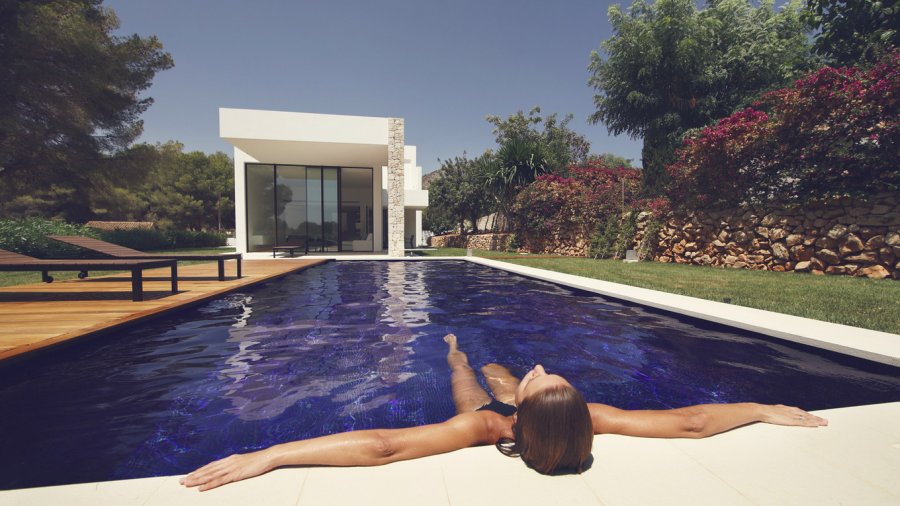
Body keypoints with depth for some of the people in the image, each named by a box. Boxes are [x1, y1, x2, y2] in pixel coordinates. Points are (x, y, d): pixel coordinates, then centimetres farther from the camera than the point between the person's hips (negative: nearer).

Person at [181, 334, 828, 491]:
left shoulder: (484, 429, -50)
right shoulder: (587, 417, -43)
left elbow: (382, 445, -58)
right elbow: (690, 421, -36)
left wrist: (269, 454, -59)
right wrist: (764, 409, -23)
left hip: (484, 411, -2)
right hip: (507, 401, 3)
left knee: (465, 369, 31)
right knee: (495, 367, 34)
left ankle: (454, 347, 64)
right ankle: (475, 355, 68)